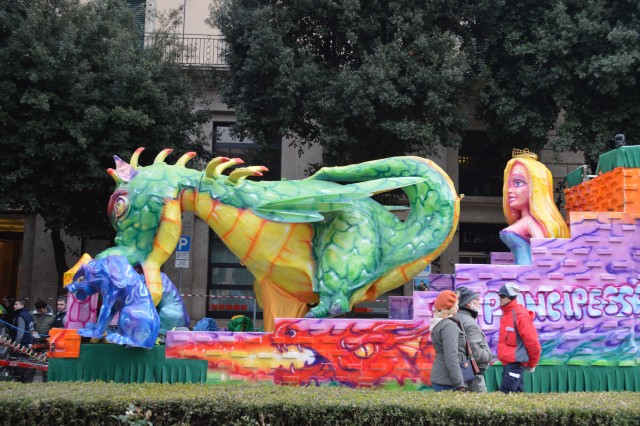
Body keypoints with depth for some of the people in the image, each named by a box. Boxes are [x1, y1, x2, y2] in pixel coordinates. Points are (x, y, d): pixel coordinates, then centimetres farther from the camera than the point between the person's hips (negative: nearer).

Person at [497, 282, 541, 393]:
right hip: (507, 363, 9)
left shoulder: (520, 315, -14)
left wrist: (532, 364, -3)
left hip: (515, 363, -9)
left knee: (505, 393, -13)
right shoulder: (506, 313, 13)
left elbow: (532, 342, -14)